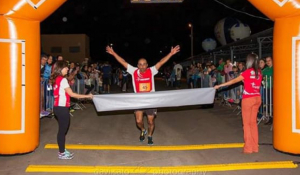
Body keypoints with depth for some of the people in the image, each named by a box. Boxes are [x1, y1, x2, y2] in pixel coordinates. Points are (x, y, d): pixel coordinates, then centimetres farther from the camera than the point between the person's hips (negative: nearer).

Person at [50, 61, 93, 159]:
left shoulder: (56, 79, 10)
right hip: (62, 108, -9)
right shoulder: (63, 80, -16)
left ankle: (62, 150, 28)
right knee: (63, 130, 1)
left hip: (58, 107, 9)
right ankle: (62, 153, 11)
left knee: (62, 130, 17)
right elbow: (72, 94, -16)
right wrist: (87, 96, -11)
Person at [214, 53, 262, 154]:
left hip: (248, 99, -6)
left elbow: (234, 81, -13)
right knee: (253, 122, 13)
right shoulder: (259, 72, 6)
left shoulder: (247, 72, -10)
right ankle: (255, 147, 17)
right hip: (257, 98, 6)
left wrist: (220, 85, -11)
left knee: (247, 123, 3)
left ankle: (248, 148, 6)